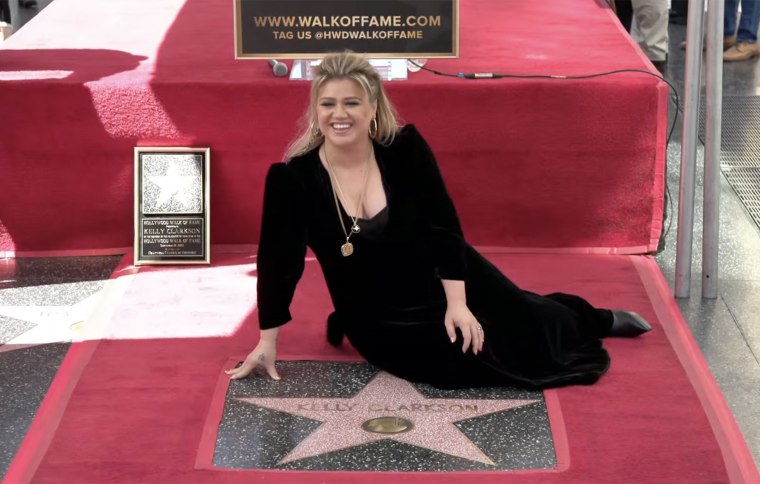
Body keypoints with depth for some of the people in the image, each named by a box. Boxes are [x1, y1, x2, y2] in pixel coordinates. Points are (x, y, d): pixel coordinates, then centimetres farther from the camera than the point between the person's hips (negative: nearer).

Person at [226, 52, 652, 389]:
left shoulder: (405, 148, -16)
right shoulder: (291, 179, -18)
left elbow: (444, 227, -13)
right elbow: (279, 261, -10)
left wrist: (457, 303, -21)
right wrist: (268, 343, -7)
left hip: (445, 281, 1)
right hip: (379, 320, -1)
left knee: (523, 325, 4)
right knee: (484, 356, -18)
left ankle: (595, 319, 41)